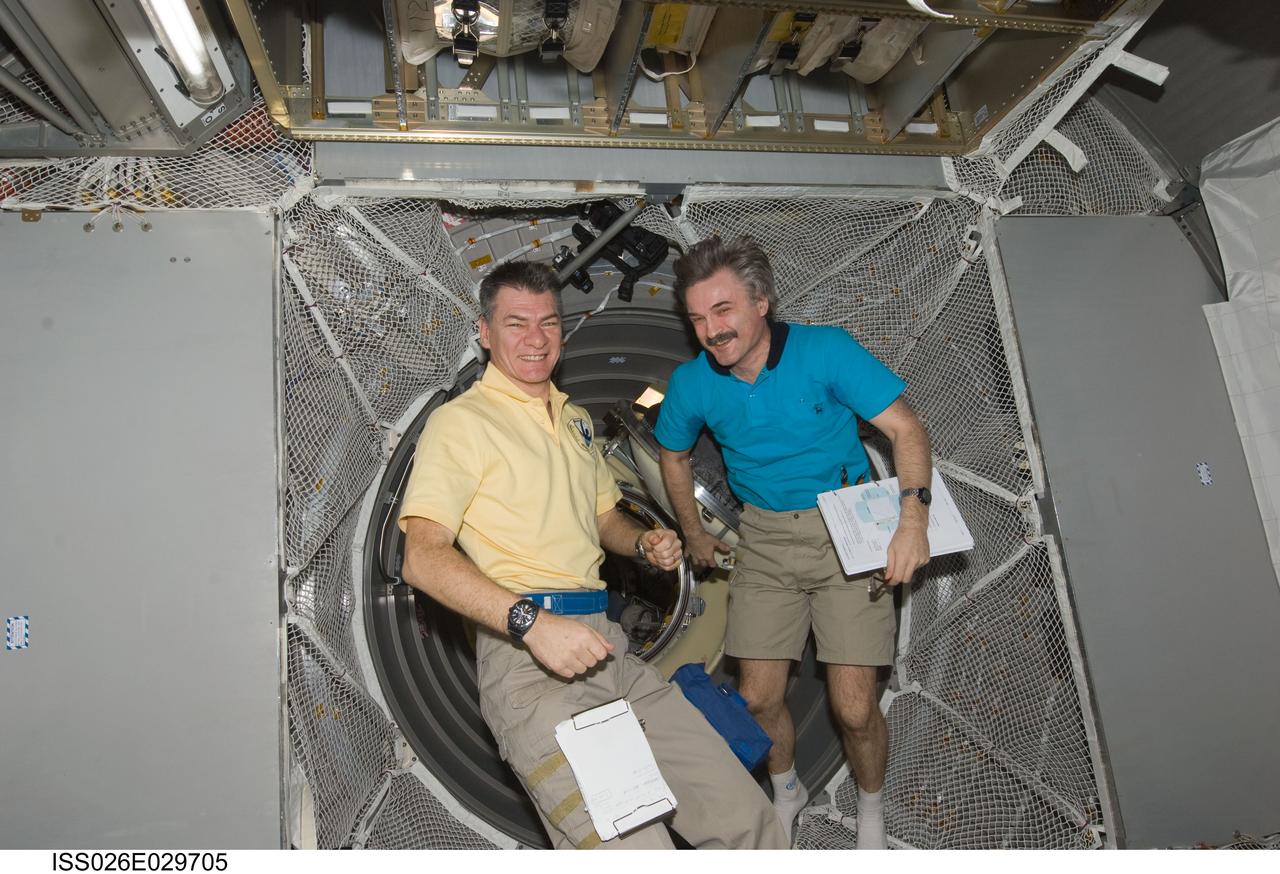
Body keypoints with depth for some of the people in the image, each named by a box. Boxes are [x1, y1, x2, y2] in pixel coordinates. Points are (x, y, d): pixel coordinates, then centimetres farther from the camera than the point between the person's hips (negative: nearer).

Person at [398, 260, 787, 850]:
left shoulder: (574, 420, 23)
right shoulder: (461, 422, -2)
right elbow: (423, 559, -13)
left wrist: (645, 544, 11)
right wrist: (532, 623, -24)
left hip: (607, 649, 7)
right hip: (525, 655, -7)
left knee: (746, 819, 3)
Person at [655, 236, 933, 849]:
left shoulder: (825, 350, -15)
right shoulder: (693, 383, -5)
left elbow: (905, 429, -16)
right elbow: (673, 455, 15)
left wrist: (913, 519, -30)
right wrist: (693, 535, 17)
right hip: (764, 540, 3)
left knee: (854, 709, -4)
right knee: (758, 699, 5)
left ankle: (870, 809, 30)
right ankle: (786, 792, 38)